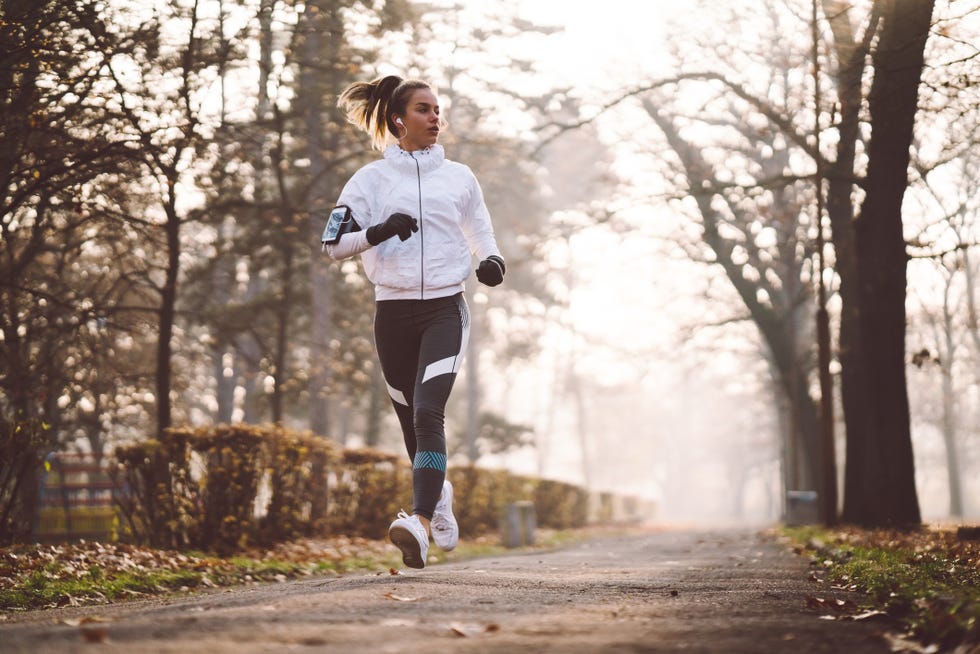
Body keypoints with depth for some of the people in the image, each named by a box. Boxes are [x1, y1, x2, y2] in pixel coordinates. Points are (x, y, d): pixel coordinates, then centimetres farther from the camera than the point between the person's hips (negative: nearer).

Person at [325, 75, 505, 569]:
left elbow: (482, 236, 21)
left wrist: (492, 262, -1)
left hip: (445, 309, -1)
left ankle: (421, 523, -31)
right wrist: (377, 232, -17)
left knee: (428, 411, -20)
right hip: (394, 311, 1)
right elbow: (334, 246, 1)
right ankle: (439, 494, 39)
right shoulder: (371, 179, 5)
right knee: (411, 422, 9)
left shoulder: (459, 177, 10)